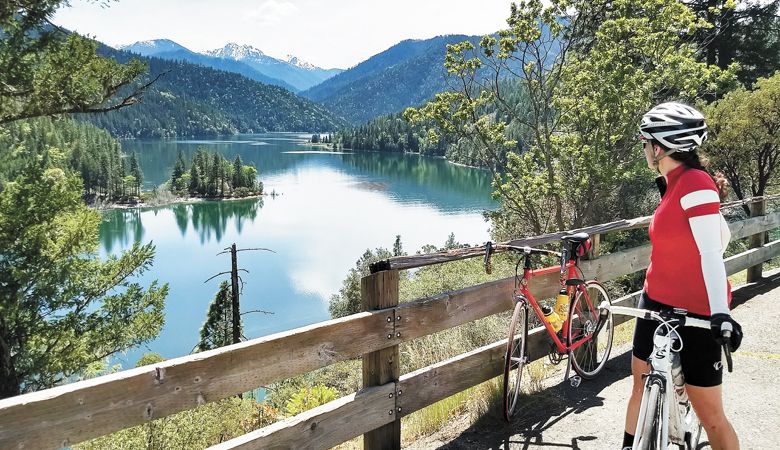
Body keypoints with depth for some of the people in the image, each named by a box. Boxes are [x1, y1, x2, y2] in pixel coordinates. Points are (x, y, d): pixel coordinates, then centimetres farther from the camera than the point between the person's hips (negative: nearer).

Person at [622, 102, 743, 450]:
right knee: (641, 386, 18)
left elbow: (711, 252, -25)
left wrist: (720, 311, -34)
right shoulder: (674, 184, 7)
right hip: (657, 303, 9)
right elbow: (723, 237, 16)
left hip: (695, 313, -9)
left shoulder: (695, 184, -18)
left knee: (710, 415, 2)